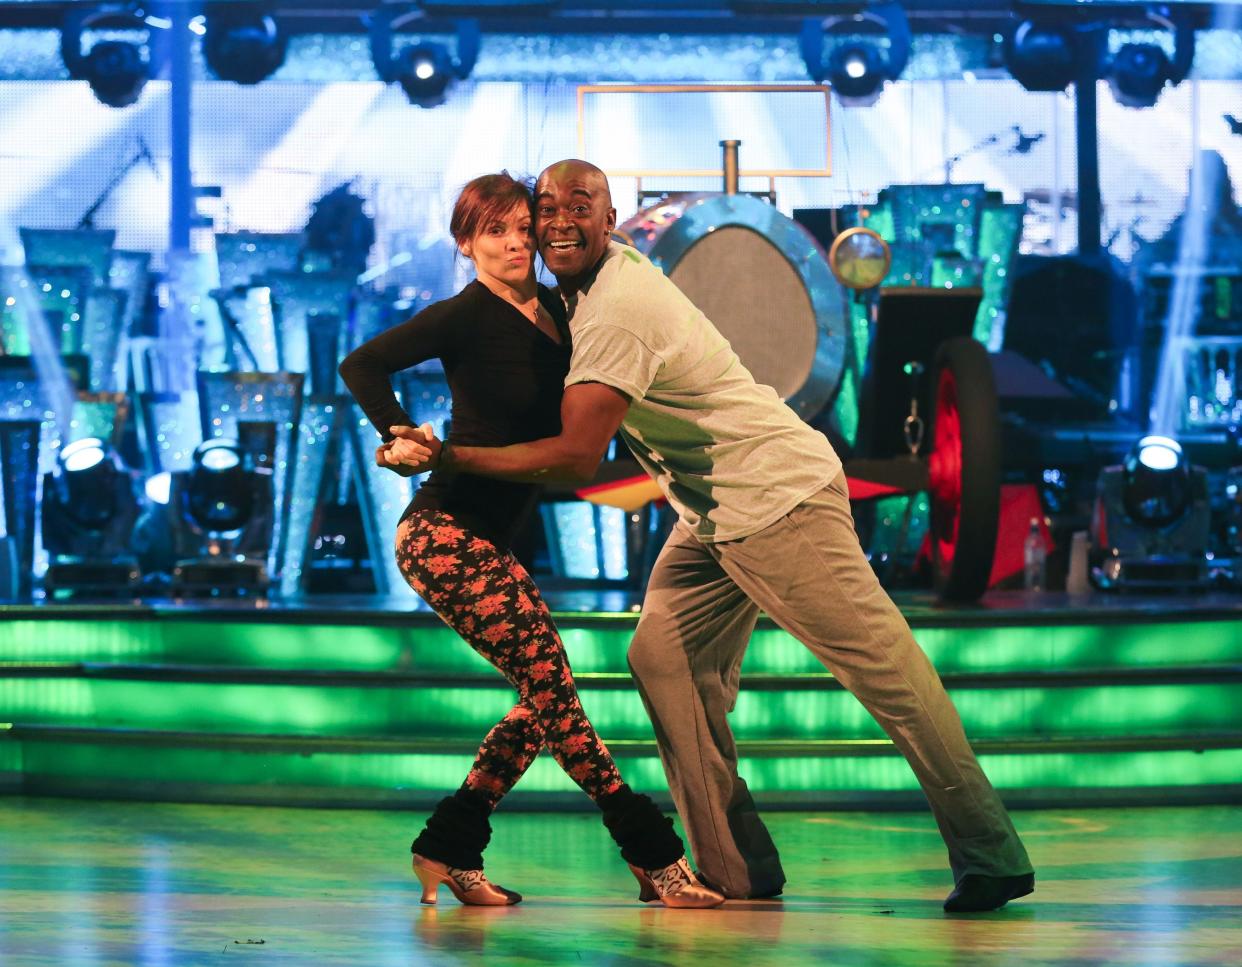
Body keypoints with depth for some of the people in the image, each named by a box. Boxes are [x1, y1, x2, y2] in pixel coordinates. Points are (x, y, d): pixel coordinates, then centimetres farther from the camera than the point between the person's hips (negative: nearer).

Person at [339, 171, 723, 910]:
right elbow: (363, 364, -17)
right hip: (445, 532, -9)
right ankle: (655, 859, -8)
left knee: (545, 700, 7)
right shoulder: (467, 316, -12)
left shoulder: (554, 309, 9)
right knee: (551, 685, -10)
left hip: (488, 540, 9)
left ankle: (449, 849, 14)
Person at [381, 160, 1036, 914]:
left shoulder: (618, 312, -22)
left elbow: (576, 459, -26)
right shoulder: (590, 285, 9)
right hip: (714, 515, 11)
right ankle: (738, 870, 3)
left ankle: (991, 858, -4)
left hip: (780, 498, -11)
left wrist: (443, 456, -22)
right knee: (664, 661, 2)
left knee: (882, 664, -7)